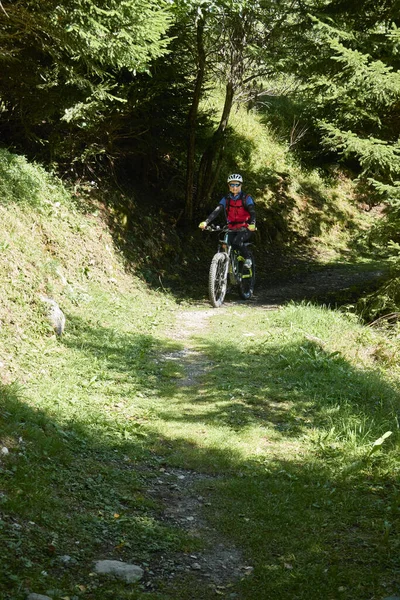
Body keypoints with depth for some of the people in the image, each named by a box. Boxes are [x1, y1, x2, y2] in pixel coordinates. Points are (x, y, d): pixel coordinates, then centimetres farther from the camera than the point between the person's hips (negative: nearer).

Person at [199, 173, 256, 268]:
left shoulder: (246, 198, -7)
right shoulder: (226, 199, 2)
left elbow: (252, 211, -21)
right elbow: (216, 211, -10)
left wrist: (252, 224, -43)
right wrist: (206, 222, -27)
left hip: (245, 228, -4)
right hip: (232, 228, 4)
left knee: (237, 241, -31)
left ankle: (247, 258, -7)